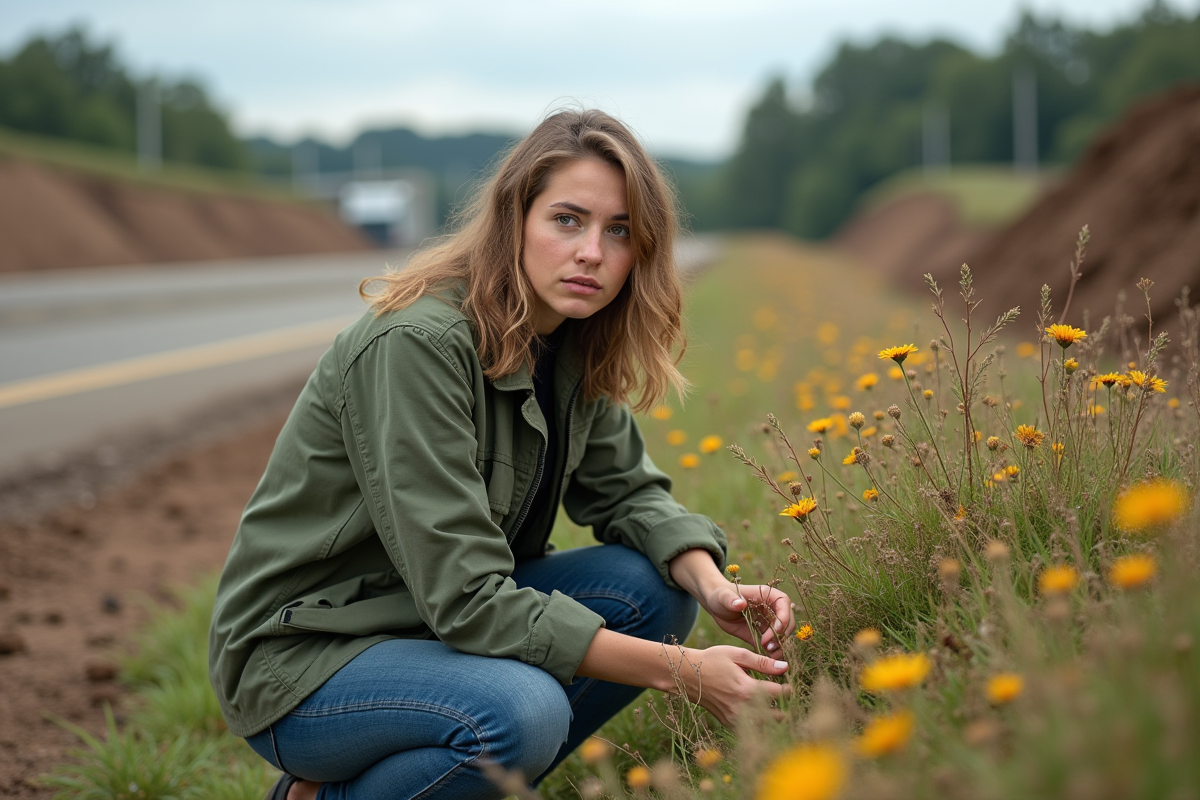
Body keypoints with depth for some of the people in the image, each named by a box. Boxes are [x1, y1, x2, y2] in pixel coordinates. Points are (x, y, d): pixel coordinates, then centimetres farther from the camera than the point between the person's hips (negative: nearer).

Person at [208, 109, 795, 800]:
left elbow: (626, 489, 7)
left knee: (655, 585, -8)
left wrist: (711, 584, -15)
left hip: (442, 624, 8)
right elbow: (464, 597, -29)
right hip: (303, 654, -8)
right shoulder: (416, 345, -26)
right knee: (520, 711, -34)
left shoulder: (572, 343, -1)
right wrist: (681, 671, -29)